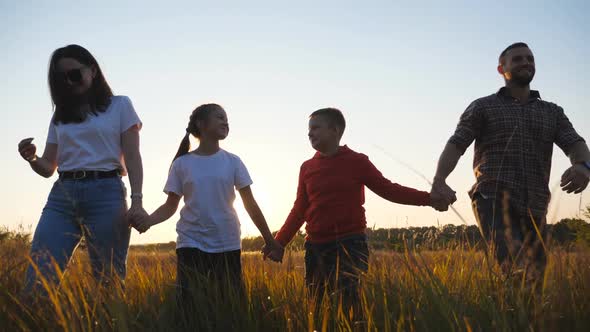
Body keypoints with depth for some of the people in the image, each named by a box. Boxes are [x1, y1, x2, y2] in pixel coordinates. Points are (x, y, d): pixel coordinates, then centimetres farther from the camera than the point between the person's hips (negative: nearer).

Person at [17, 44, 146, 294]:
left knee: (109, 279, -4)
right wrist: (32, 158, -5)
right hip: (62, 196, 4)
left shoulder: (119, 106, 9)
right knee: (37, 281, -10)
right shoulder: (60, 115, 20)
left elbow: (132, 157, 3)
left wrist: (136, 201, -9)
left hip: (105, 193, -3)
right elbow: (48, 167, 18)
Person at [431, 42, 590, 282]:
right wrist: (438, 181, -23)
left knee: (533, 278, 5)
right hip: (494, 199, -5)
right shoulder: (482, 107, 10)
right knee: (515, 269, -28)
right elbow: (455, 146, -2)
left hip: (534, 207, 5)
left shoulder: (553, 112, 20)